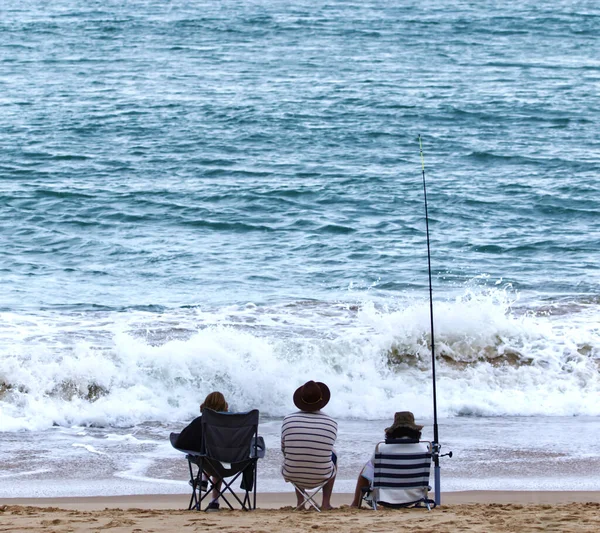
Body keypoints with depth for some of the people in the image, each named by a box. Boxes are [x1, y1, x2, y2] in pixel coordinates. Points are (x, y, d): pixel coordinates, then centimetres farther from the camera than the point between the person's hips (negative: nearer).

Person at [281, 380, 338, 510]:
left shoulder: (288, 420, -9)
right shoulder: (332, 423, -8)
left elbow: (284, 449, 6)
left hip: (292, 475, 1)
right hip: (321, 477, -1)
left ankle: (300, 502, 35)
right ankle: (326, 503, 32)